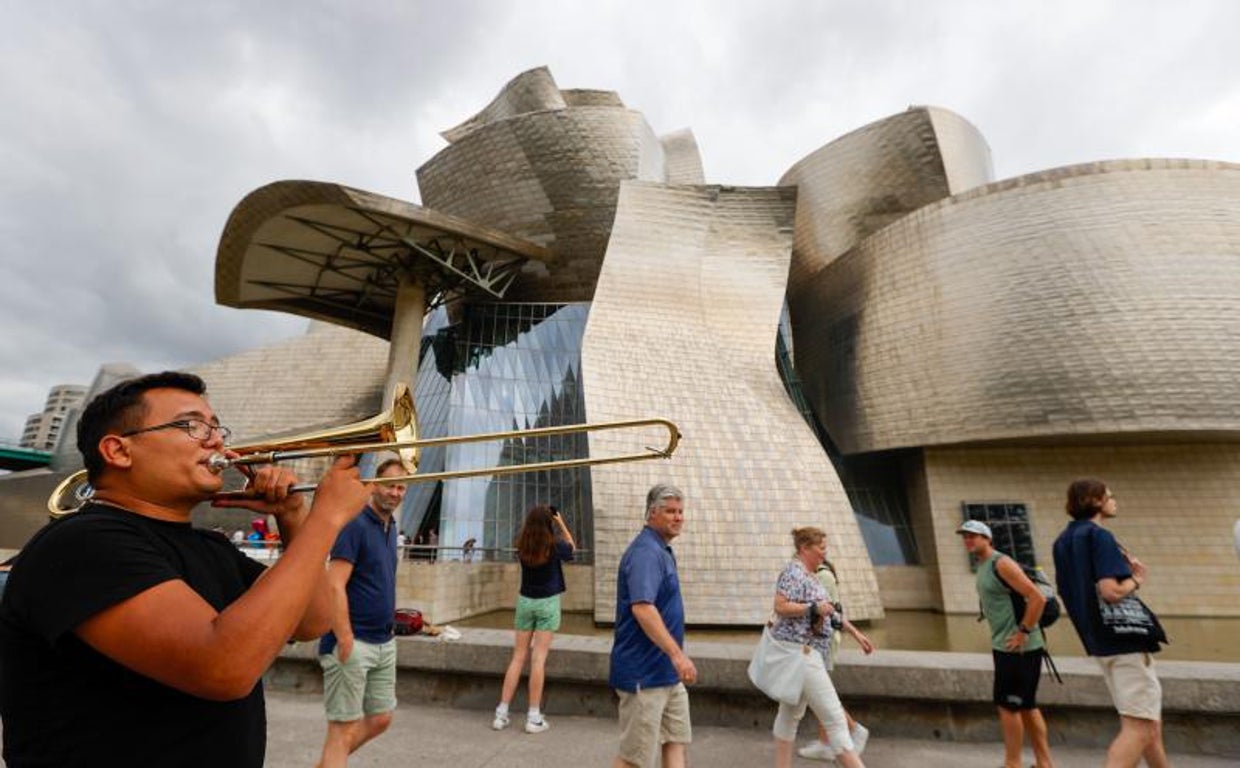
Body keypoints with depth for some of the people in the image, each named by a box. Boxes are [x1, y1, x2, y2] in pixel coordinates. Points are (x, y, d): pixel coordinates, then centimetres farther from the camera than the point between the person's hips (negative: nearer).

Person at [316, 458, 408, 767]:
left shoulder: (390, 527, 11)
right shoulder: (356, 524, -15)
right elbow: (334, 586, -20)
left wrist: (390, 630, 14)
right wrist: (345, 641, -21)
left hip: (385, 643, 8)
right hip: (353, 642, -8)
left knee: (380, 719, 17)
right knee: (345, 729, 1)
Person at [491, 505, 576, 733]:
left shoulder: (522, 546, -6)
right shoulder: (554, 545, -15)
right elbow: (572, 547, 7)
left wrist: (534, 519, 10)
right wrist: (561, 523, 6)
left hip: (525, 601, 4)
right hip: (547, 603, -3)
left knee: (518, 657, 11)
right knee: (538, 659, 0)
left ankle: (501, 713, 14)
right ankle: (534, 717, 7)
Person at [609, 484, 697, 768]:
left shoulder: (662, 550, 11)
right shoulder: (645, 551, -21)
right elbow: (641, 607, -32)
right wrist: (677, 654, -33)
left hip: (668, 672, 10)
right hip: (644, 673, -10)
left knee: (676, 741, 15)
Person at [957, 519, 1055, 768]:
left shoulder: (1001, 563, -17)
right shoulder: (983, 566, 12)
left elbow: (1038, 598, -22)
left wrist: (1024, 632, -19)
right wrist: (998, 637, 14)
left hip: (1018, 648, -9)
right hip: (1004, 646, 9)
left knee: (1007, 706, 0)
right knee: (1026, 706, 16)